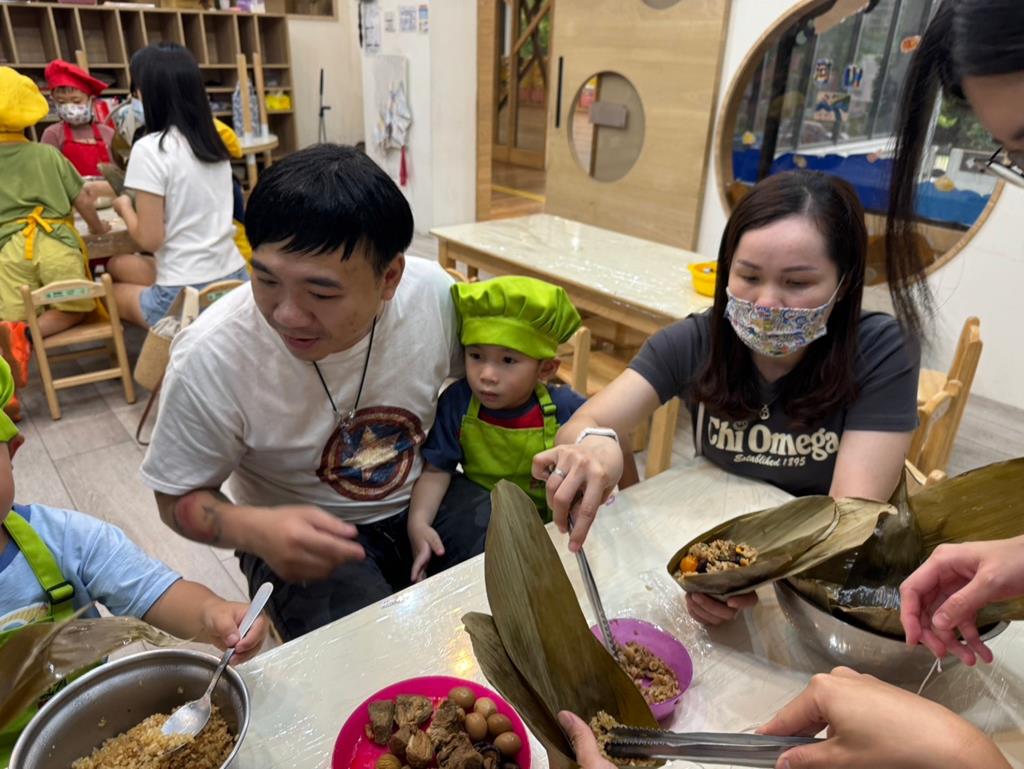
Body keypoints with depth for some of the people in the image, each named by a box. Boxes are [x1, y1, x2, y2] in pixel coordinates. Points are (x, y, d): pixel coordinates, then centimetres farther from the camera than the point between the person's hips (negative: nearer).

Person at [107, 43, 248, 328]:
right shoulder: (213, 141, 8)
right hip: (233, 279, 7)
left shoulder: (150, 148, -13)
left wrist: (124, 206, 8)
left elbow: (150, 239, -11)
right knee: (118, 265, 27)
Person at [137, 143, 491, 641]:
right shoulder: (209, 358, -24)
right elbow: (180, 499, -9)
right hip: (303, 534, -2)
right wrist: (258, 530, -30)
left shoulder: (433, 291, -18)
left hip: (428, 498, 3)